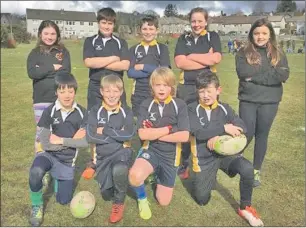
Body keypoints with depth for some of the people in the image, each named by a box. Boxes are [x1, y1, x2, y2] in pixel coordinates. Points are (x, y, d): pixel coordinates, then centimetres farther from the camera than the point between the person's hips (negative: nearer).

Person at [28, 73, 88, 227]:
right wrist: (72, 139, -17)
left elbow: (86, 142, -17)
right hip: (49, 155, -2)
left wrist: (61, 140, -20)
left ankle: (57, 177, 40)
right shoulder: (49, 111, -13)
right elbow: (45, 144, -17)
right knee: (36, 172, -37)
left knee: (63, 201, 9)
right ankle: (37, 205, -7)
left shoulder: (82, 113, -10)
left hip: (67, 160, 2)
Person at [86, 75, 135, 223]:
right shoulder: (95, 111, -2)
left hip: (121, 152, -2)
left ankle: (119, 202, -7)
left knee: (119, 170, -36)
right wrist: (117, 135, -15)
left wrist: (105, 130, -14)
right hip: (103, 155, 2)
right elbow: (91, 137, -14)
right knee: (106, 194, 2)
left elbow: (128, 134, -17)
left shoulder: (126, 112, -3)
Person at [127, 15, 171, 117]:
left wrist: (142, 67, -7)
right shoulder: (134, 49, 7)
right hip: (138, 94, 2)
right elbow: (130, 73, -6)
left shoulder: (162, 48, 3)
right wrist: (154, 71, -13)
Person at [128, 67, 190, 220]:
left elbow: (184, 136, -16)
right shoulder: (146, 105, -4)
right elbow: (143, 134, -15)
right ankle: (142, 198, 2)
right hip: (151, 151, -1)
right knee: (134, 175, -35)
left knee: (163, 202, 6)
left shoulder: (180, 105, -6)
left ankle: (158, 179, 40)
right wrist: (169, 128, -15)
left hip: (170, 156, 1)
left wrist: (154, 134, -14)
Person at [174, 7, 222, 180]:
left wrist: (191, 56, -6)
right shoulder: (183, 39, 12)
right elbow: (179, 62, -5)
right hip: (186, 87, 1)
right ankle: (184, 164, 20)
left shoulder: (213, 37, 9)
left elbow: (216, 58, -9)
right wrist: (206, 60, -8)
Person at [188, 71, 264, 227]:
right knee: (202, 200, 1)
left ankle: (245, 208, -3)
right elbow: (198, 133, -22)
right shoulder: (192, 109, -8)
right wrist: (224, 128, -25)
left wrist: (219, 136, -21)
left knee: (247, 169, -28)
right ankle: (205, 178, 35)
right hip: (204, 158, -1)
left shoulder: (224, 108, 1)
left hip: (225, 153, 2)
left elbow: (242, 128, -9)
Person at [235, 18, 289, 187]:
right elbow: (243, 73, -16)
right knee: (247, 134, 0)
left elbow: (283, 75, -9)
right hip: (248, 100, -1)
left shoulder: (278, 54, 5)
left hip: (269, 102, 2)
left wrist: (255, 76, -16)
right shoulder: (243, 53, 0)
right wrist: (270, 72, -12)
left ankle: (256, 170, 25)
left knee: (262, 135, 9)